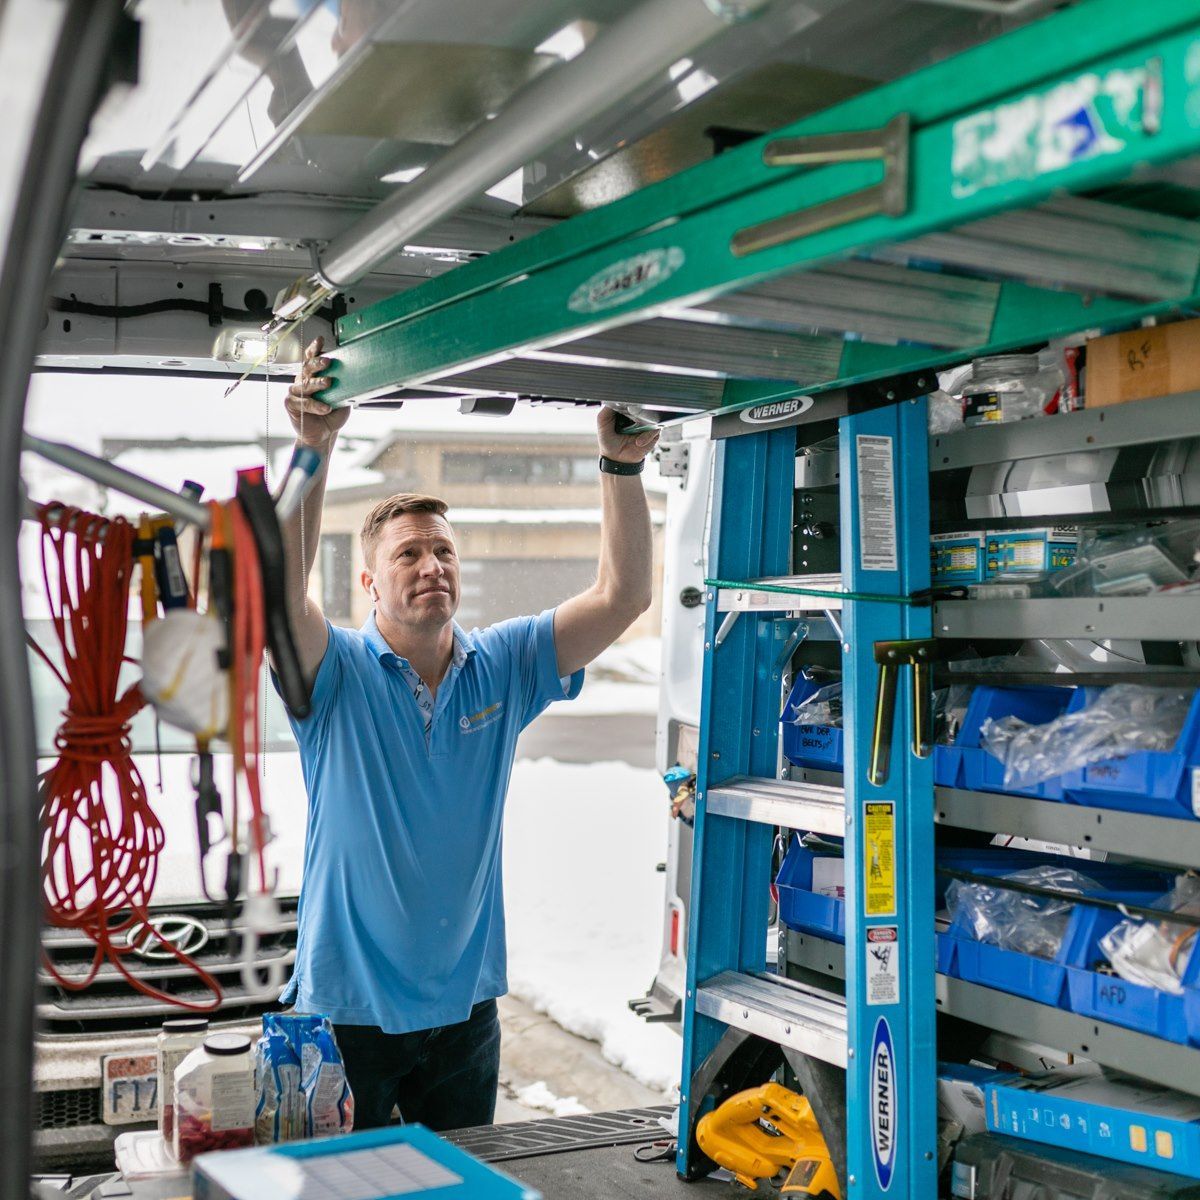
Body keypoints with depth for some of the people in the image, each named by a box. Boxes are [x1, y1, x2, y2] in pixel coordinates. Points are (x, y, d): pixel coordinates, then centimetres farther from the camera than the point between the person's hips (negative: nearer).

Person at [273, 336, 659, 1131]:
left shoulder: (503, 667, 0)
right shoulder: (340, 674, -10)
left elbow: (622, 597, -8)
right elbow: (280, 592, -30)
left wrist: (623, 466, -19)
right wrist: (313, 449, -40)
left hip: (464, 1008, 3)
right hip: (346, 1005, -3)